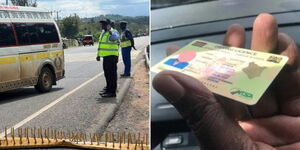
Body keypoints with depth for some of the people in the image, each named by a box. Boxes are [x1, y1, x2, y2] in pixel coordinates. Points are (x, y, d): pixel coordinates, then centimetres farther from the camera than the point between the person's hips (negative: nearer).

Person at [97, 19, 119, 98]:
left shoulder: (113, 32, -10)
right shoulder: (103, 32, 18)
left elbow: (114, 37, -35)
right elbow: (101, 44, 25)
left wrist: (110, 31, -43)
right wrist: (99, 55, 25)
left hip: (111, 56, -10)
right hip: (105, 56, 10)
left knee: (112, 73, -7)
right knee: (107, 73, 17)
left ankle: (112, 92, -4)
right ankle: (108, 88, 29)